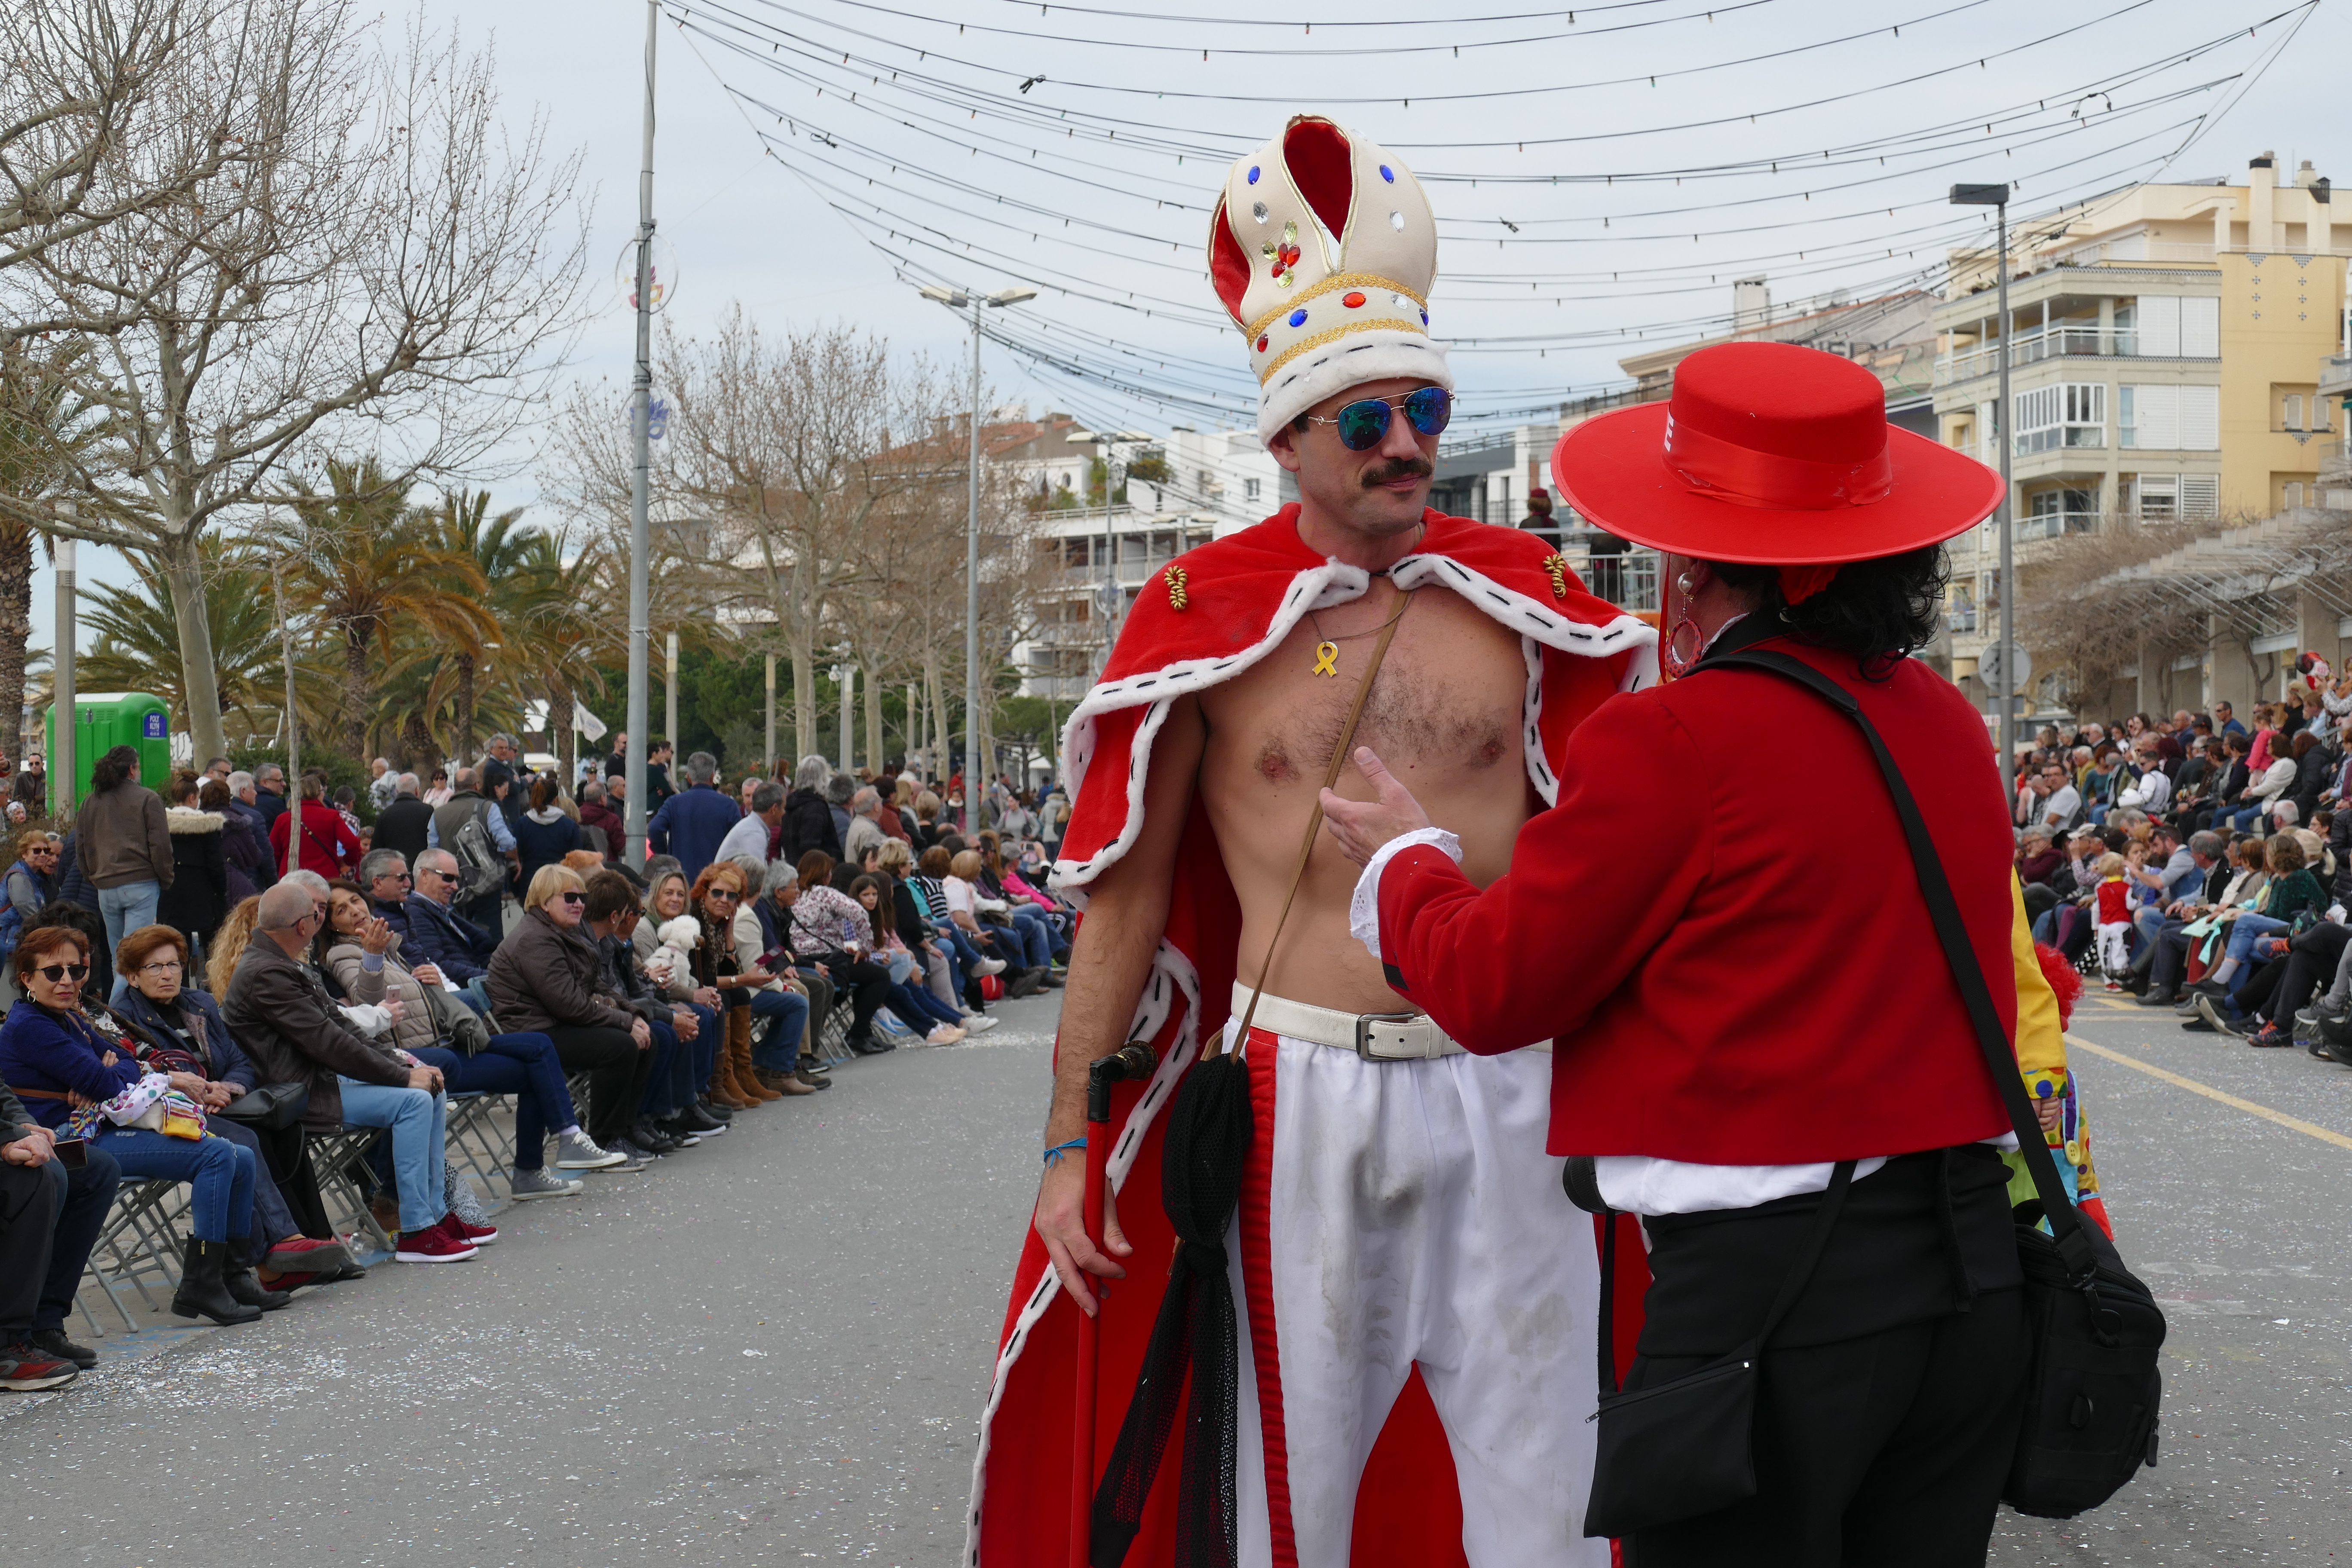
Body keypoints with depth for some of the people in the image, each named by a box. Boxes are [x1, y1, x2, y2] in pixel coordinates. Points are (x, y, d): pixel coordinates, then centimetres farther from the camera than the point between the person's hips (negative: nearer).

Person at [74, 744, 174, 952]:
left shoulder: (90, 803, 12)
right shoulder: (148, 799, -3)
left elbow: (81, 849, 15)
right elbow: (160, 844, -7)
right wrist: (166, 880, 3)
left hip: (105, 888, 5)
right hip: (141, 884, -5)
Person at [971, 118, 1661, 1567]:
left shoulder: (1517, 596, 4)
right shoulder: (1206, 618, -1)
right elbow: (1125, 894, 2)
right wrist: (1070, 1142, 1)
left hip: (1505, 1086, 2)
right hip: (1303, 1086, -1)